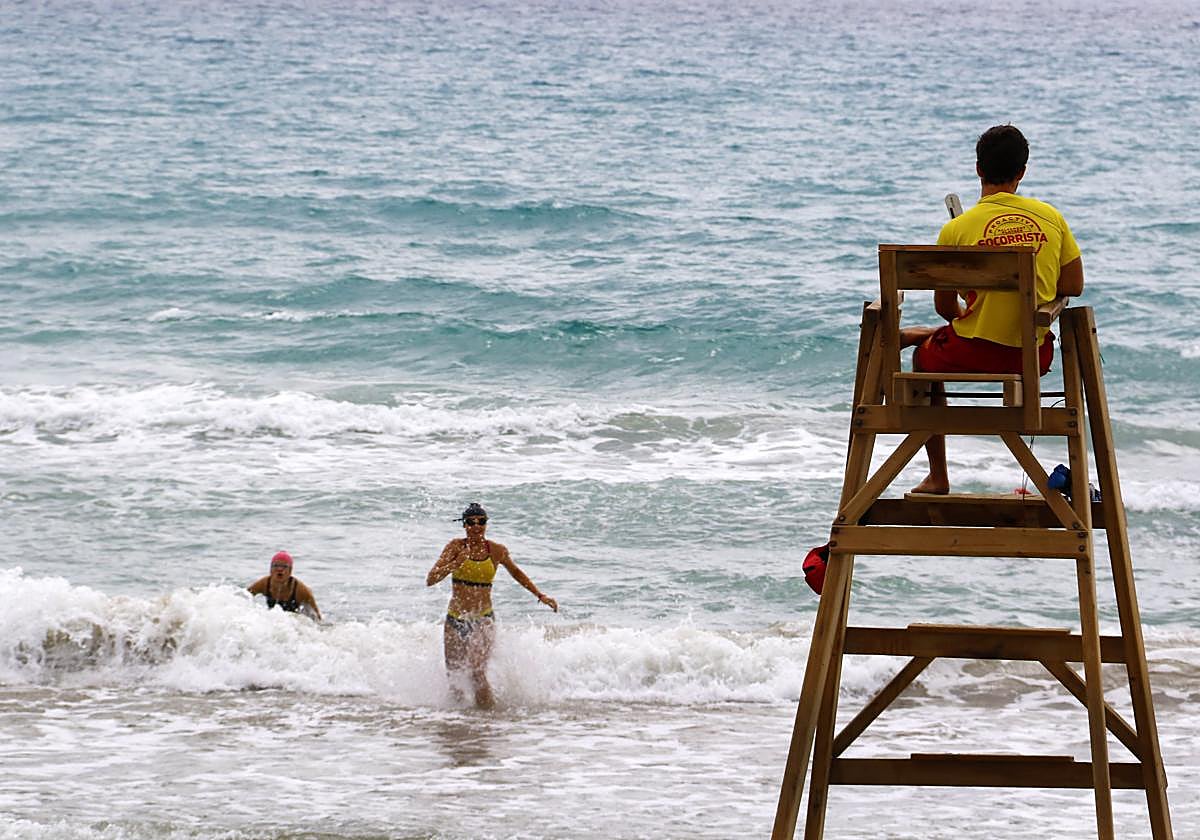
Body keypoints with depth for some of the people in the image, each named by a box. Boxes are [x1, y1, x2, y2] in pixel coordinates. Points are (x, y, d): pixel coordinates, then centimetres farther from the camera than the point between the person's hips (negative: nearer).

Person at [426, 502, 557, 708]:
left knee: (477, 672, -20)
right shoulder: (456, 547, -5)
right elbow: (430, 579, -11)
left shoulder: (497, 551, -2)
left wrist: (541, 596, 18)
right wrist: (456, 563, -26)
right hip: (455, 620, 1)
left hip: (483, 620, -1)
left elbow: (516, 573, 19)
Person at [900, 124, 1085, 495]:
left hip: (975, 353, -3)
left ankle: (938, 476, 32)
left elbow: (944, 307, -3)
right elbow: (1073, 286, 4)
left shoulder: (955, 230, -10)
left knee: (924, 354, 30)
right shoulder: (1050, 217, -2)